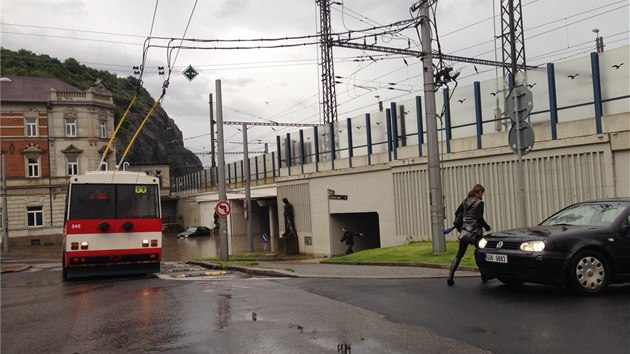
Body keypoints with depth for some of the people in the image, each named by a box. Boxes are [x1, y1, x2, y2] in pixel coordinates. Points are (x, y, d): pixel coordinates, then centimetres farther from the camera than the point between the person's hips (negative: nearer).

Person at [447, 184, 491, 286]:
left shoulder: (465, 201, 9)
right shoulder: (479, 203, -9)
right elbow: (479, 218, -18)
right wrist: (487, 227, -5)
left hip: (464, 231, 5)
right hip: (475, 232, -5)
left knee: (459, 255, 5)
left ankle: (450, 277, -3)